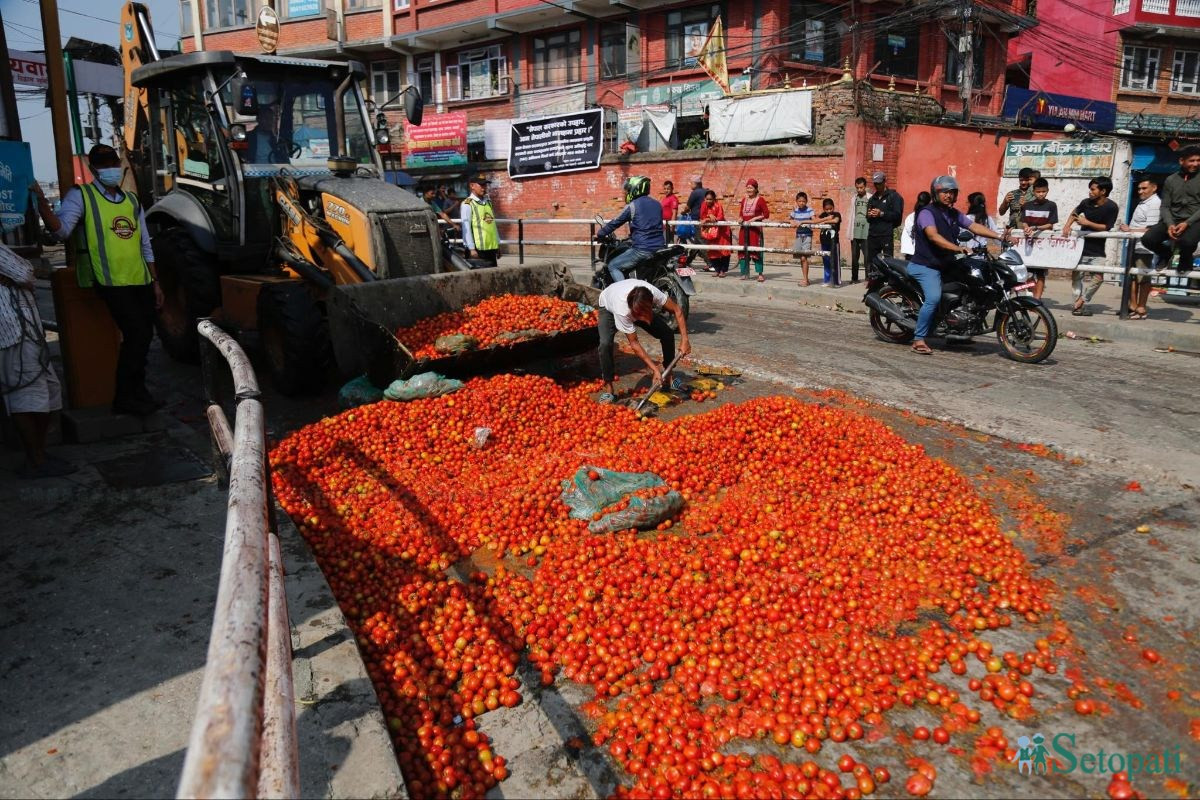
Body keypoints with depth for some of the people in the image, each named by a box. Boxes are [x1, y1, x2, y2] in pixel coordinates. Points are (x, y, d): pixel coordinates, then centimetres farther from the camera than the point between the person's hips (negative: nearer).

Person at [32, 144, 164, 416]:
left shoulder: (132, 200, 17)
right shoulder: (81, 196, -1)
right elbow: (61, 229, -16)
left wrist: (155, 282, 16)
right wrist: (41, 201, -32)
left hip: (141, 281, 6)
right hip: (112, 282, -6)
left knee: (144, 336, 11)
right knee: (136, 335, -14)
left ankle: (137, 390, 29)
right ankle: (123, 399, -1)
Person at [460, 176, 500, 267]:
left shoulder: (488, 202, 16)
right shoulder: (467, 204, -6)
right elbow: (466, 228, -11)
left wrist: (497, 244, 15)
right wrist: (471, 248, -16)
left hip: (492, 247, 7)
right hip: (478, 249, -7)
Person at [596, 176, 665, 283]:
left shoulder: (632, 206, -5)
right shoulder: (657, 204, 15)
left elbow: (615, 222, 1)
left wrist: (599, 234, 15)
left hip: (642, 249, -7)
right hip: (660, 248, 7)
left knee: (613, 266, 5)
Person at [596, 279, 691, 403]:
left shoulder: (652, 293, -40)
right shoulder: (622, 311, -45)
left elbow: (677, 310, -25)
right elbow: (634, 343, -36)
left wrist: (684, 339, -33)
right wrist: (655, 369, -38)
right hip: (609, 308, -4)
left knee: (667, 334, -10)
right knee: (605, 344, -29)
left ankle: (668, 378, 6)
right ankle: (609, 390, -15)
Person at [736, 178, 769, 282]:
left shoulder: (760, 200, -4)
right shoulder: (744, 200, 13)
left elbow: (766, 214, -8)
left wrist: (755, 218, -17)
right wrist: (740, 218, 2)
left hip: (755, 228, -6)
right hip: (744, 228, 6)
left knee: (756, 250, -8)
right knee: (743, 250, 6)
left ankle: (760, 274, -3)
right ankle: (745, 273, 14)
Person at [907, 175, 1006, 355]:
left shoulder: (954, 214, 13)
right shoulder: (927, 213, -12)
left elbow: (974, 227, 6)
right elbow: (933, 236, -29)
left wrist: (1000, 236, -6)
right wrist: (958, 248, -40)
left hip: (946, 265, 9)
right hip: (926, 266, -9)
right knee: (933, 298, -28)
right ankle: (919, 340, -21)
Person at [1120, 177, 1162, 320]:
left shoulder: (1154, 204, -15)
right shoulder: (1143, 201, 15)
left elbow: (1150, 230, -20)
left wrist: (1130, 230, -17)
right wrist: (1128, 229, 11)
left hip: (1144, 248, -10)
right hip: (1135, 246, 10)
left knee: (1143, 279, -1)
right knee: (1132, 276, 15)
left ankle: (1141, 309, 5)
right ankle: (1132, 306, 24)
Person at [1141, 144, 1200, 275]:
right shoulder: (1170, 180, 11)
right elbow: (1164, 206, 5)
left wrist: (1187, 223, -18)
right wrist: (1170, 224, -13)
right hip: (1173, 220, 3)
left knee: (1186, 242, -37)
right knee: (1147, 239, -24)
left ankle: (1186, 260, 2)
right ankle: (1165, 253, 13)